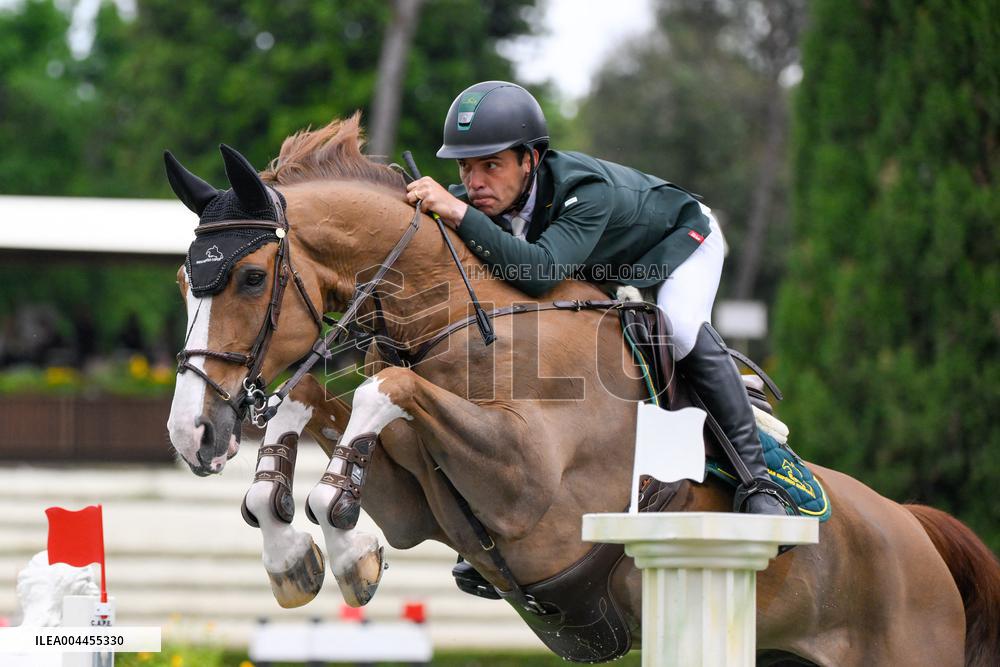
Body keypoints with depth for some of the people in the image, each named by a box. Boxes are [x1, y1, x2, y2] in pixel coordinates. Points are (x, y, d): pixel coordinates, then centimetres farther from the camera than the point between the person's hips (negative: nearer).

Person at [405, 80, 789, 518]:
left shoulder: (586, 190, -46)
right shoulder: (478, 199, -28)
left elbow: (541, 272, -61)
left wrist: (458, 215, -63)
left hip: (681, 237, -7)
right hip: (602, 268, 7)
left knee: (680, 327, -32)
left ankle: (754, 474, -24)